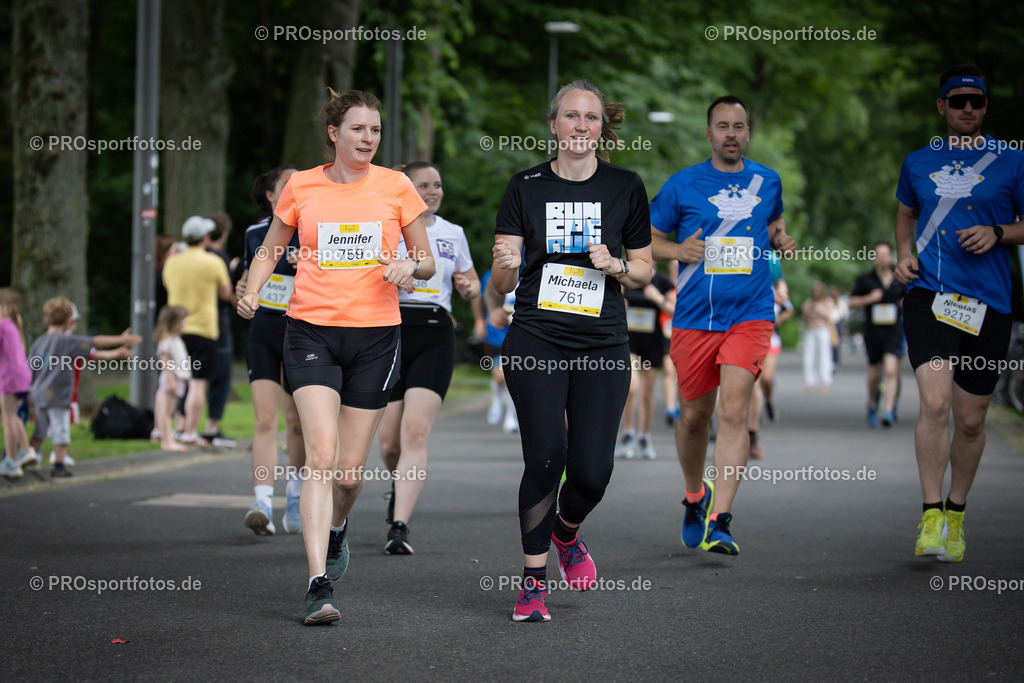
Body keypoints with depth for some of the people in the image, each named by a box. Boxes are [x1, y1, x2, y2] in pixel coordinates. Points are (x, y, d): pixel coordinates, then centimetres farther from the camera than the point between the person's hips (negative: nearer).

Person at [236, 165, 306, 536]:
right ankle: (263, 504, -22)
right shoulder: (255, 233, 6)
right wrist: (241, 289, -1)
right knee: (265, 418, -13)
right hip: (262, 333, 1)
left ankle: (295, 492, 32)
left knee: (297, 421, 9)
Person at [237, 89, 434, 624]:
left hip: (375, 335, 1)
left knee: (351, 472, 4)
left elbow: (427, 263, 11)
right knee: (321, 456, -16)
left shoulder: (395, 187, 4)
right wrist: (252, 292, -1)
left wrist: (409, 265, -12)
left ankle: (337, 526, 39)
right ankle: (318, 585, -18)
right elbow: (271, 248, 17)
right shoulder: (301, 187, 4)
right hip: (311, 332, -1)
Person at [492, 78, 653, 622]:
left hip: (602, 347, 1)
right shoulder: (525, 187, 3)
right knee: (545, 457, -12)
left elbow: (645, 272, 11)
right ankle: (533, 580, 2)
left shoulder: (625, 188, 5)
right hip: (535, 341, -1)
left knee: (592, 470, -6)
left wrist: (616, 266, -10)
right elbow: (500, 284, 1)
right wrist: (506, 265, -22)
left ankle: (566, 533, 28)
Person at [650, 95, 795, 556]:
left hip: (749, 315, 0)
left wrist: (780, 239, 6)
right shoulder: (682, 185, 2)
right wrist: (680, 250, -10)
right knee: (695, 415, 9)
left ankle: (720, 521, -20)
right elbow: (647, 239, 9)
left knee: (734, 410, -16)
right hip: (694, 319, 0)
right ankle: (695, 496, 37)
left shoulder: (767, 182, 9)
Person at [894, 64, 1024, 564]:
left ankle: (956, 513, 29)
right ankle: (931, 518, -12)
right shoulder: (918, 163, 12)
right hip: (928, 294, 0)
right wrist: (905, 253, 11)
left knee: (970, 420, 7)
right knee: (935, 401, -20)